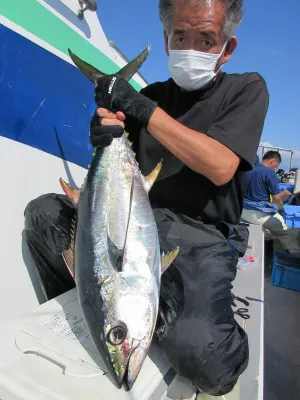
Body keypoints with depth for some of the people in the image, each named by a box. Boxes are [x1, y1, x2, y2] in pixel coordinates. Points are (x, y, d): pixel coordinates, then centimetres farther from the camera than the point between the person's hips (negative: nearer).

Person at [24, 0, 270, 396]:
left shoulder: (246, 89, 3)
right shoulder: (153, 94, 12)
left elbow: (221, 167, -16)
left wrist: (141, 108, -16)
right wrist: (106, 141, -12)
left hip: (202, 237, -3)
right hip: (140, 220, 5)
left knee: (207, 359, -29)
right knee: (43, 212, -7)